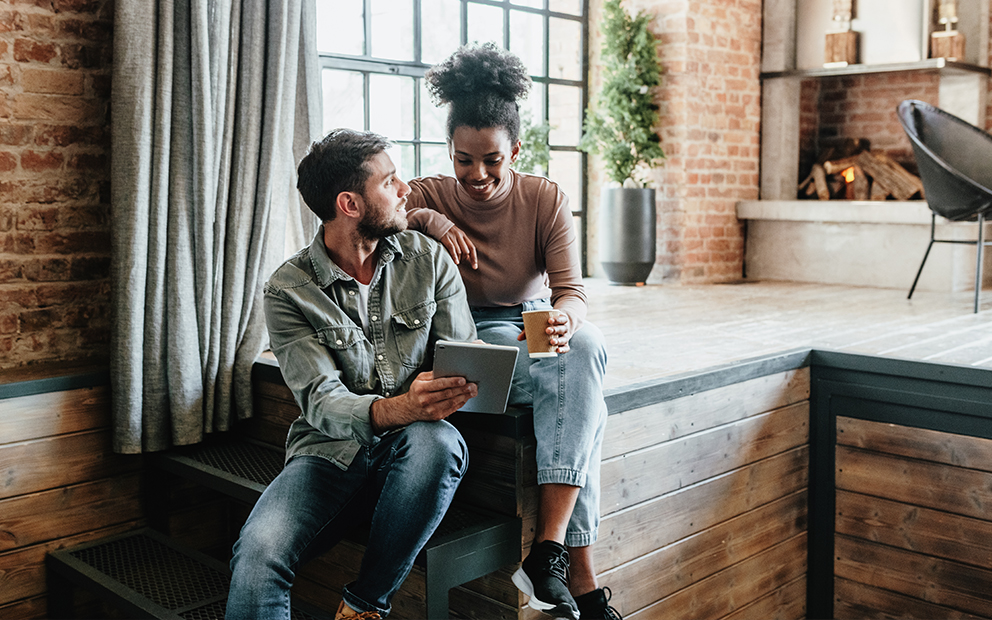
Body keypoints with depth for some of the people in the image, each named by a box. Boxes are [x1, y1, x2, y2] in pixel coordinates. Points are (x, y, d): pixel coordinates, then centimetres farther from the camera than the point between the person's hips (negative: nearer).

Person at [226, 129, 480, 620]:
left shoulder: (429, 260, 4)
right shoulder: (289, 290, -4)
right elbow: (321, 401, -14)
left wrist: (448, 393, -26)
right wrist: (394, 409, -36)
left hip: (412, 450, 3)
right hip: (332, 452, -2)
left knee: (436, 443, -35)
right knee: (258, 552, -32)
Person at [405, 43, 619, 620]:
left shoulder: (546, 198, -3)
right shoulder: (430, 196, -4)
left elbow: (571, 289, -12)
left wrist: (563, 322, -35)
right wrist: (429, 220, -31)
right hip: (472, 336, -3)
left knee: (587, 346, -35)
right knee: (584, 400, -31)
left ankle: (549, 550, -37)